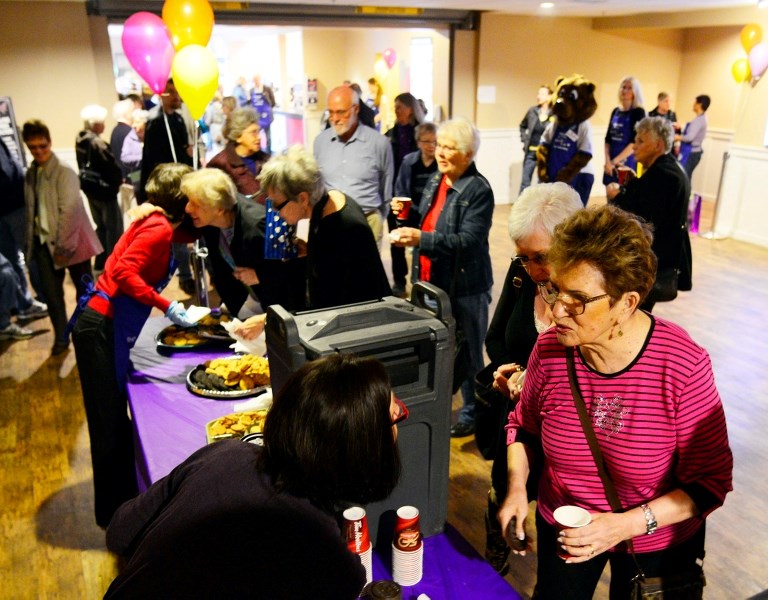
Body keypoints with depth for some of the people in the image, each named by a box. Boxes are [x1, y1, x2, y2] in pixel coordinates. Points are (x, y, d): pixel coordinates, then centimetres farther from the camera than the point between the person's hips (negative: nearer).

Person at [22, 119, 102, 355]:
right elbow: (30, 210, 10)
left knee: (84, 290, 8)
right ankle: (61, 338, 18)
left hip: (69, 242, -5)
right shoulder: (30, 173, 7)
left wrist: (63, 246, -16)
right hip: (43, 242, 5)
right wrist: (30, 241, 6)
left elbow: (69, 211, -16)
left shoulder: (64, 171, -11)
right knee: (51, 293, 3)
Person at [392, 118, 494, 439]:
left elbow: (468, 240, -25)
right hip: (432, 282, 8)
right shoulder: (436, 181, 9)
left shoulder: (478, 190, -16)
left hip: (464, 287, -7)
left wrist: (420, 239, -32)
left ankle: (471, 413, 24)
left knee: (467, 353, 7)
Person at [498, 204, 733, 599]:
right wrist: (516, 487, -15)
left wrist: (627, 524, -28)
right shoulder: (550, 349, -19)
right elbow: (524, 425, 0)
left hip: (657, 544, -2)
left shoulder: (683, 366, -28)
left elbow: (711, 481, -18)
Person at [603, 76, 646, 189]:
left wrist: (615, 161, -16)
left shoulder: (639, 112, -5)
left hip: (627, 163, -6)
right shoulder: (616, 111, 12)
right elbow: (608, 139, 10)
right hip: (611, 163, 6)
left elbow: (635, 142, -13)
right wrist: (608, 161, -4)